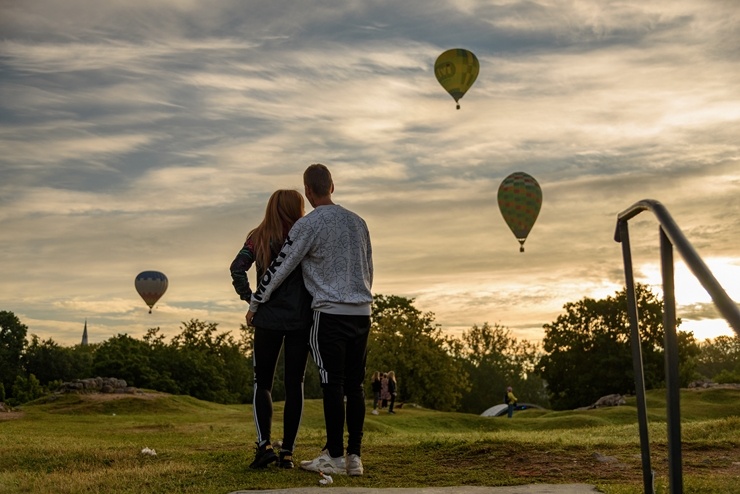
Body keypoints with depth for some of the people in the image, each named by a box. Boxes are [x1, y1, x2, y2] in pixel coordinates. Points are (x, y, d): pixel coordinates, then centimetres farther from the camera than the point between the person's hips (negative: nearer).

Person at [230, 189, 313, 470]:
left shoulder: (258, 238, 3)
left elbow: (237, 268, -9)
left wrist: (250, 299, -3)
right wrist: (313, 303, 3)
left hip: (268, 319, 0)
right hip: (301, 320, 0)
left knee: (262, 383, 11)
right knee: (294, 385, 6)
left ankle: (264, 444, -6)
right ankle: (287, 452, 5)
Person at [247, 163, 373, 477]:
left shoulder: (308, 225, -5)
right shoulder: (358, 222, 14)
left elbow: (280, 267, -2)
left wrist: (255, 304, 8)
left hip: (330, 313, -6)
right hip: (361, 313, 6)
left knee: (332, 385, -3)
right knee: (355, 385, 7)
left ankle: (334, 457, 1)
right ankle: (355, 457, 9)